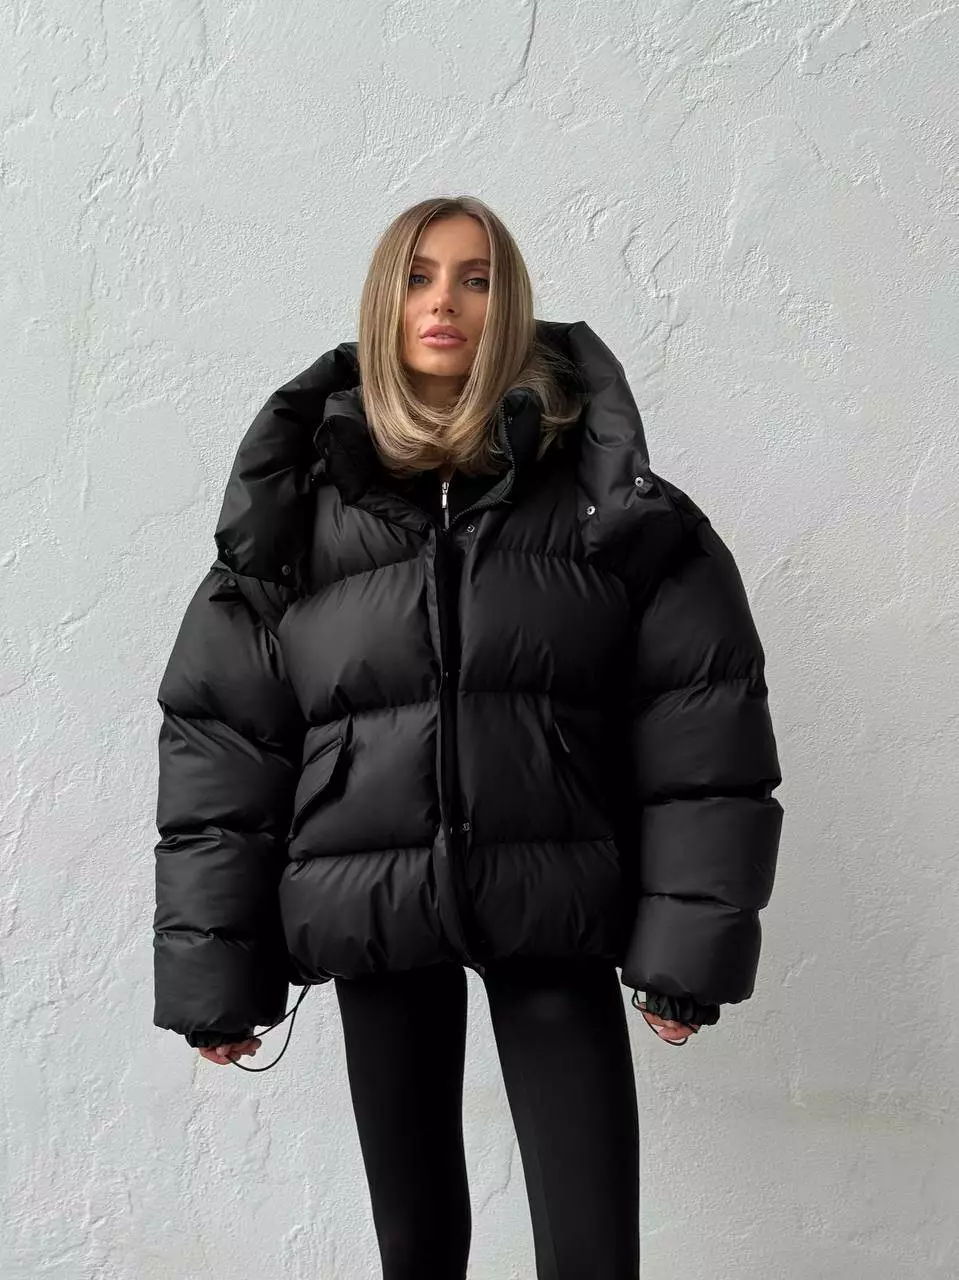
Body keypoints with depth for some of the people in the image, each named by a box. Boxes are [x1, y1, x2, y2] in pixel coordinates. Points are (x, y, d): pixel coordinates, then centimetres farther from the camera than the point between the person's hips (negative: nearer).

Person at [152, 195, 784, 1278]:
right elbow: (219, 734, 1)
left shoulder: (602, 491, -1)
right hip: (372, 909, 1)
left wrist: (690, 939, -8)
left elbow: (701, 717, -3)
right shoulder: (302, 502, 2)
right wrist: (214, 969, 0)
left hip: (555, 908, -1)